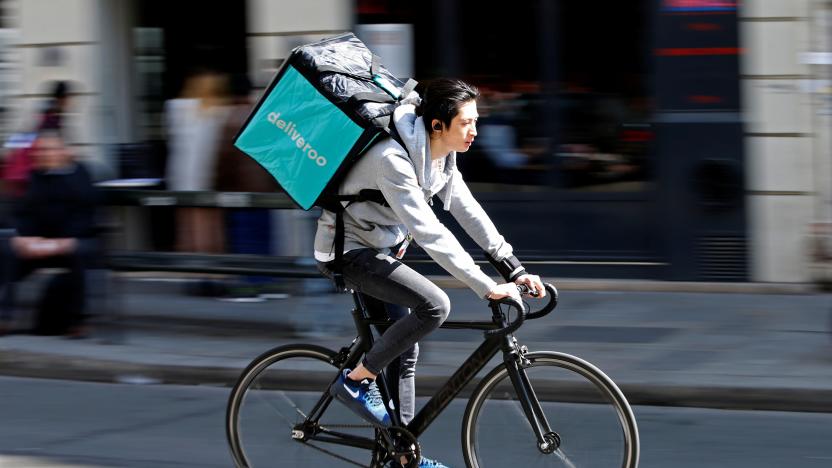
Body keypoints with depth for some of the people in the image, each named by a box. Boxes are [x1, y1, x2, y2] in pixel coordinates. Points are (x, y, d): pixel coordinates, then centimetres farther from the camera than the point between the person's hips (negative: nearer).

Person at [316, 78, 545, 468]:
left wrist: (513, 268, -4)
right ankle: (355, 381, -10)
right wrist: (487, 287, -36)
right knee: (434, 305, -25)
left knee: (404, 347, 8)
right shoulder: (393, 158, -31)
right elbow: (429, 232, -35)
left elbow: (468, 212, 3)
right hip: (346, 251, -9)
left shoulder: (441, 157, -2)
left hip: (377, 249, 9)